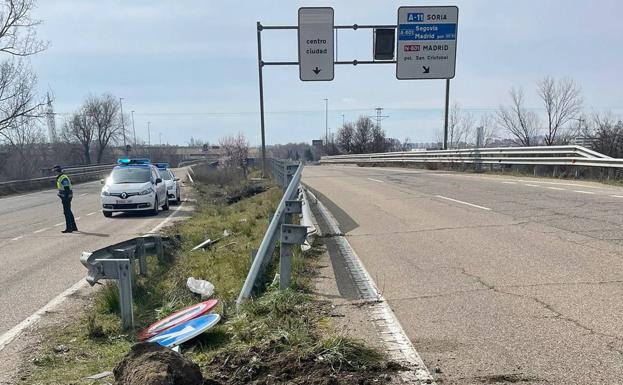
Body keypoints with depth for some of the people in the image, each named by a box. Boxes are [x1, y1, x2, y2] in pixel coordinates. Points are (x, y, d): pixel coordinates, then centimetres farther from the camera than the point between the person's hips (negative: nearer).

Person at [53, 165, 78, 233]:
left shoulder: (63, 178, -17)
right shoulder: (59, 178, 16)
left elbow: (66, 189, -21)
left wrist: (65, 198, -23)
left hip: (66, 197, -11)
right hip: (65, 197, 11)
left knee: (67, 212, -7)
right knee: (69, 212, 15)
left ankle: (69, 228, -3)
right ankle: (74, 227, 22)